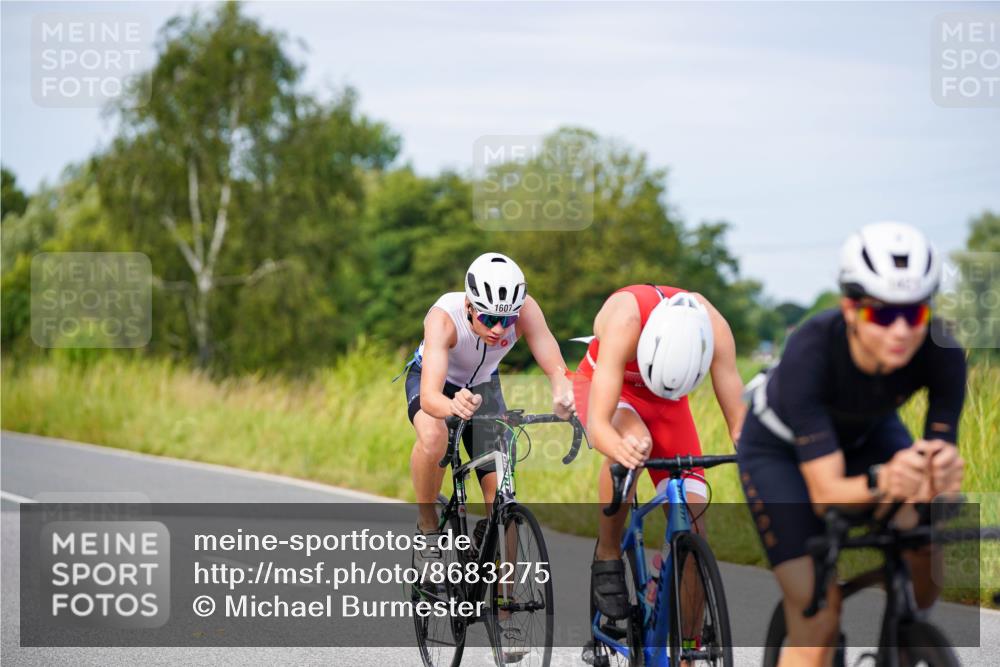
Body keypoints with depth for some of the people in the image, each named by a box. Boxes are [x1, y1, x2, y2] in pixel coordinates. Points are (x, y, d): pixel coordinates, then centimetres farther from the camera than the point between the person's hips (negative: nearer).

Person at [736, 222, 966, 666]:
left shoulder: (942, 354, -31)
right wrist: (882, 482, -61)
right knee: (818, 625, -17)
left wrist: (941, 473, -53)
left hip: (866, 434, 4)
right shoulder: (809, 352, -39)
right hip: (779, 448, -4)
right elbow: (827, 493, -40)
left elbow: (942, 454, -28)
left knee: (936, 545, -22)